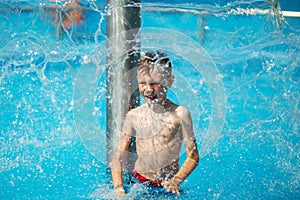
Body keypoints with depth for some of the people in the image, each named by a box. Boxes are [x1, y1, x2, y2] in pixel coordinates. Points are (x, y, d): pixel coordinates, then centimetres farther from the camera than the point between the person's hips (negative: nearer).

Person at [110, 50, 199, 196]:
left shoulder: (179, 114, -5)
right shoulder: (134, 116, 2)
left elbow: (193, 157, -3)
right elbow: (117, 157, 4)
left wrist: (176, 180, -17)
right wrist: (119, 188, -9)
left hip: (166, 188, -1)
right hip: (138, 183, 1)